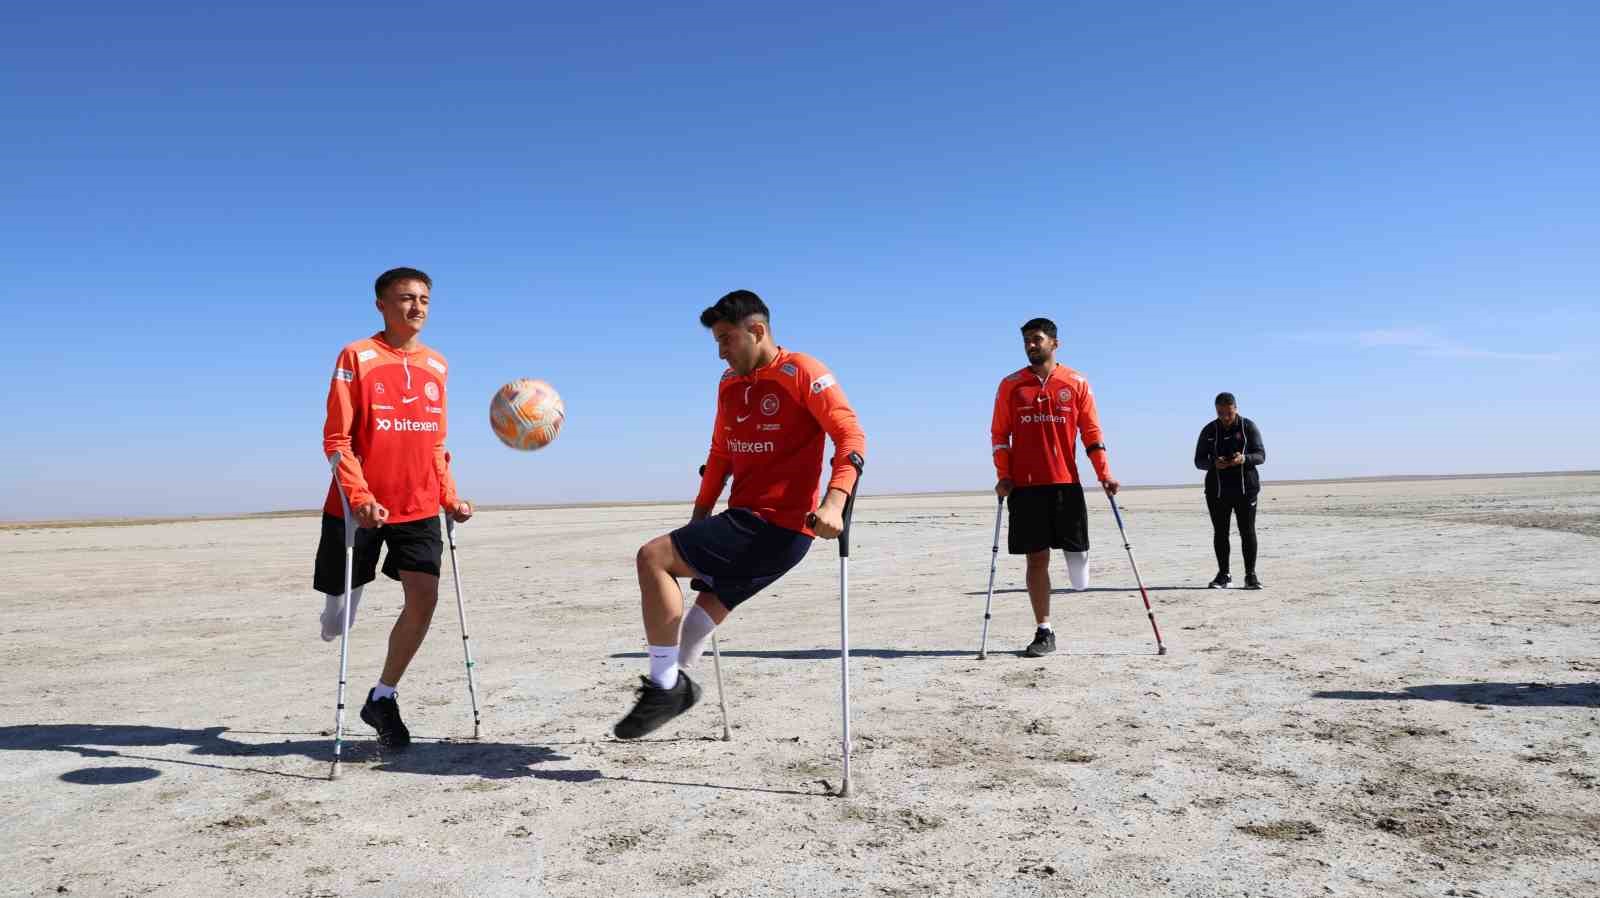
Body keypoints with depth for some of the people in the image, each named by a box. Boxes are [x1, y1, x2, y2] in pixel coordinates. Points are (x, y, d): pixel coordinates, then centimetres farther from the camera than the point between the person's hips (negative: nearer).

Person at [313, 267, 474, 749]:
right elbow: (336, 439, -11)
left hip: (419, 507, 3)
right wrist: (360, 497, -22)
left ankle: (383, 697, 7)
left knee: (424, 597, -11)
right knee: (345, 599, 11)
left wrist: (450, 497, 5)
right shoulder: (356, 357, -7)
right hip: (360, 506, -3)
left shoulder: (437, 365, 7)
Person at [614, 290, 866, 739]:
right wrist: (699, 518, 19)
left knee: (653, 558, -16)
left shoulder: (800, 372, -10)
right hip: (746, 521, 9)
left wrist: (834, 501, -34)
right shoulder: (730, 383, 15)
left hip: (778, 527, -9)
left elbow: (851, 434, -19)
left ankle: (666, 686, -10)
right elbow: (721, 453, 23)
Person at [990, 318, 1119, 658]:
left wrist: (1104, 474, -2)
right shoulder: (1011, 385, 6)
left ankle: (1078, 565, 37)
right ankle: (1044, 632, 8)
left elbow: (1091, 432, 6)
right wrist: (1003, 476, -4)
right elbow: (999, 434, 6)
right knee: (1037, 557, 1)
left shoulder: (1076, 383, 6)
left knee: (1076, 549, -2)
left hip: (1066, 481, 0)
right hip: (1025, 485, 0)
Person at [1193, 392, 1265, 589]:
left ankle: (1250, 575, 5)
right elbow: (1199, 461, 5)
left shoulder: (1248, 427, 2)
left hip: (1245, 488, -2)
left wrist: (1244, 459, -23)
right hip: (1217, 490, 2)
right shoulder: (1209, 431, 6)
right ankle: (1223, 575, 13)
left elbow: (1261, 455, -1)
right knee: (1220, 533, 4)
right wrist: (1214, 463, -17)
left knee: (1247, 532, -2)